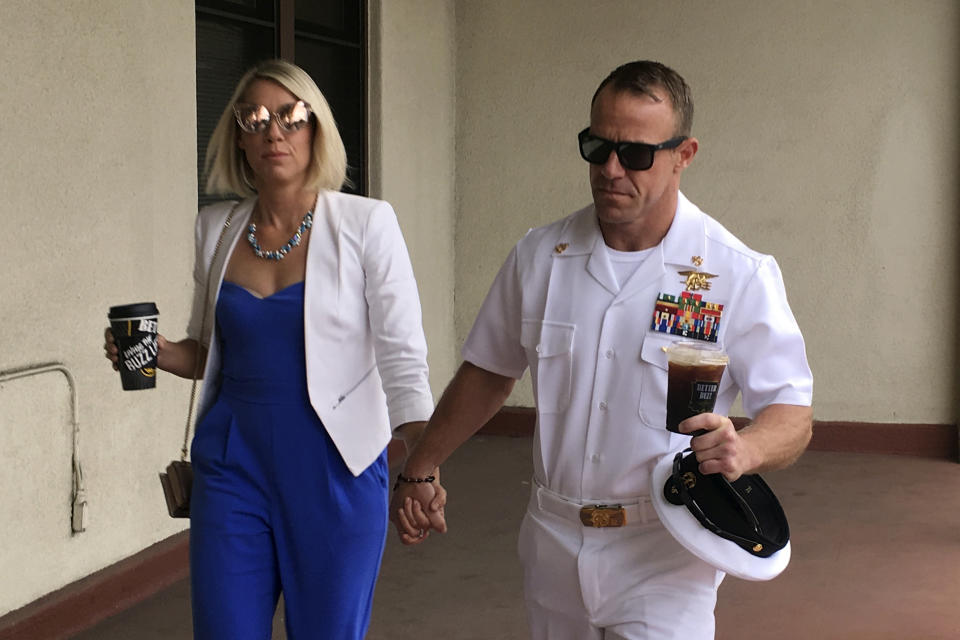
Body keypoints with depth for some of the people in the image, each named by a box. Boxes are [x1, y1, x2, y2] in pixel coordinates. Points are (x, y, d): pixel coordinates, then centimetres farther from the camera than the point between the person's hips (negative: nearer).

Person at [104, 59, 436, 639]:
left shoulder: (365, 224, -7)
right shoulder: (215, 228, 6)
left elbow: (402, 361, -9)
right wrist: (158, 353, -4)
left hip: (334, 468, -3)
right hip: (234, 465, 3)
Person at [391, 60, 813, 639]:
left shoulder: (738, 275, -10)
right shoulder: (540, 255, 2)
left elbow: (793, 416, -9)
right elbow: (489, 373, 15)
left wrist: (744, 449, -31)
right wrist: (420, 471, 15)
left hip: (664, 561, -4)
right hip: (553, 551, 4)